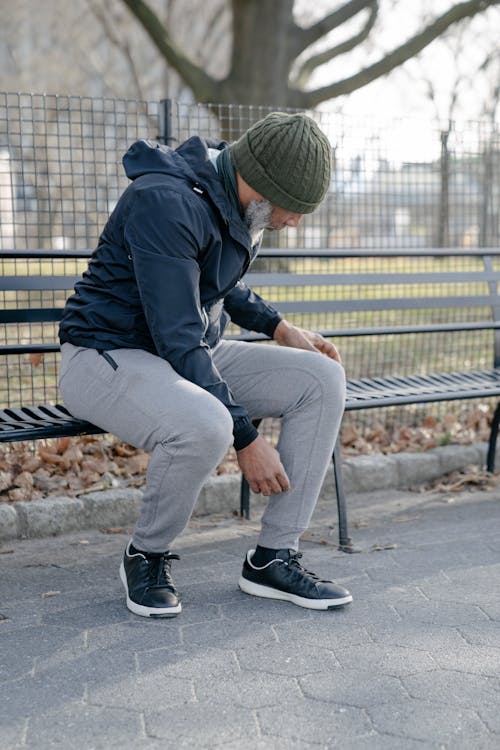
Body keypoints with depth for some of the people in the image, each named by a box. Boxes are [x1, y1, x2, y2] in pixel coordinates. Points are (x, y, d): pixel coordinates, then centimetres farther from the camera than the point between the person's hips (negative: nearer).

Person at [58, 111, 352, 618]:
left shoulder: (240, 203, 3)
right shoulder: (166, 202, -25)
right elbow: (177, 340, -28)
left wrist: (279, 327, 7)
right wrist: (246, 439, -27)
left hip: (197, 356, 9)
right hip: (106, 357, -8)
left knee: (323, 378, -8)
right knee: (203, 425, -39)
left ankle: (273, 557, -3)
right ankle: (146, 557, -9)